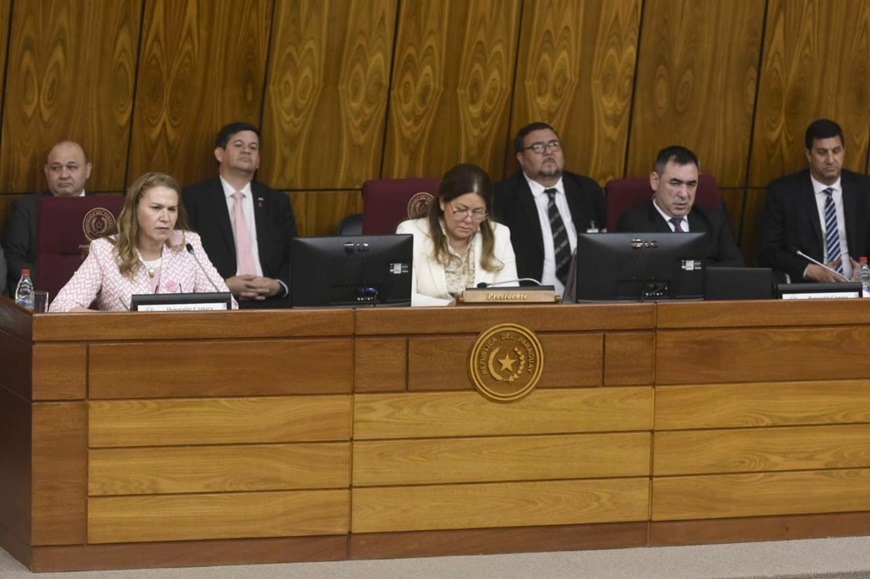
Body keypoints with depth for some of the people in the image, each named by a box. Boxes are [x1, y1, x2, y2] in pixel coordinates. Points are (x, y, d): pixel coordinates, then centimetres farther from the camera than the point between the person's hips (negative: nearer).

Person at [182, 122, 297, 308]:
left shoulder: (278, 202, 20)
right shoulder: (194, 199, 9)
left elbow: (295, 257, 17)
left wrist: (279, 285, -5)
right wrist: (224, 285, -11)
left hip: (272, 302, 2)